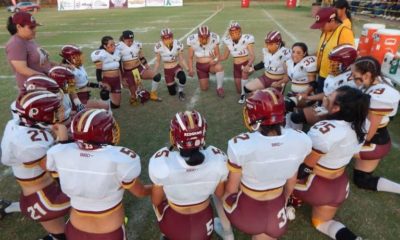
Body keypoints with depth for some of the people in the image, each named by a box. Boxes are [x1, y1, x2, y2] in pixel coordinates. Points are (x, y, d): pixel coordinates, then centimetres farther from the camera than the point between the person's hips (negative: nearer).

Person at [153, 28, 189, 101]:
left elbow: (182, 59, -5)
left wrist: (188, 69, -16)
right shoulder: (159, 47, -15)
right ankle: (172, 84, 41)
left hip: (177, 67, 0)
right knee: (172, 93, 3)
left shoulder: (178, 44, -14)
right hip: (167, 70, 0)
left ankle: (180, 92, -4)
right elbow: (157, 61, -3)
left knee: (182, 77, -35)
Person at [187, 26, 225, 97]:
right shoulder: (192, 41, -15)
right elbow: (190, 57, -4)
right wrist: (190, 69, -16)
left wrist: (215, 60, -29)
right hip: (200, 66, 1)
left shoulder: (214, 39, -17)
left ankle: (219, 88, -16)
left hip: (211, 64, -1)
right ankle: (206, 77, 36)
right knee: (204, 88, 1)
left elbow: (217, 54, -7)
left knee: (219, 67, -37)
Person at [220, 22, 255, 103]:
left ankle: (243, 94, -17)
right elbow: (225, 56, 3)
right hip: (236, 65, 4)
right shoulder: (228, 41, -6)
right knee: (239, 90, 4)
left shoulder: (247, 39, -19)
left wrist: (248, 65, -45)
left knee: (244, 73, -38)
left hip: (246, 63, -4)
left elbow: (252, 55, -25)